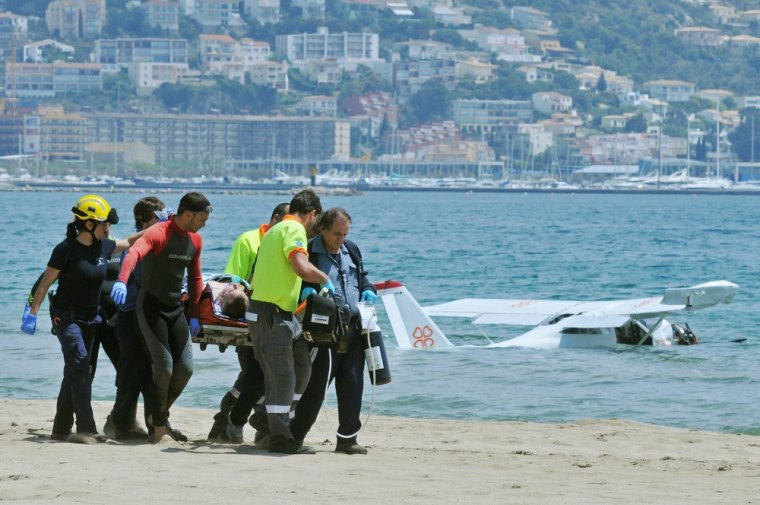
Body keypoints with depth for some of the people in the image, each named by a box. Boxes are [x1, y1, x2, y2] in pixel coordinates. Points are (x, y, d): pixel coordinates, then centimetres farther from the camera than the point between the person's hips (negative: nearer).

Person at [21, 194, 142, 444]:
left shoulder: (102, 246, 4)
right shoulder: (66, 250, -16)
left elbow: (128, 243, 23)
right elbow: (45, 283, -12)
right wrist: (32, 312, -14)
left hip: (89, 317, 7)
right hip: (66, 316, -7)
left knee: (74, 371, 9)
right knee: (79, 366, -17)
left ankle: (61, 429, 16)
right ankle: (86, 429, -20)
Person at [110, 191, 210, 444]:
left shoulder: (195, 240, 7)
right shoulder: (158, 234, -17)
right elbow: (134, 253, -36)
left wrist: (194, 315, 13)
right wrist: (121, 281, -56)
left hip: (176, 309, 7)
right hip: (150, 307, -7)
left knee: (185, 368, 2)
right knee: (164, 367, -11)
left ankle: (159, 414, 23)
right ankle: (159, 427, 4)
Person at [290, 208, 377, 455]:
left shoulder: (351, 250, 15)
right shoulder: (308, 253, -5)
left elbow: (362, 276, 28)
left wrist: (368, 290, 8)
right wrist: (303, 291, -25)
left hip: (353, 329, 6)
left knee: (352, 385, 5)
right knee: (316, 386, -3)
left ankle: (347, 438, 12)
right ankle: (294, 435, 7)